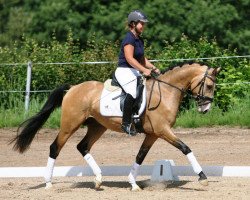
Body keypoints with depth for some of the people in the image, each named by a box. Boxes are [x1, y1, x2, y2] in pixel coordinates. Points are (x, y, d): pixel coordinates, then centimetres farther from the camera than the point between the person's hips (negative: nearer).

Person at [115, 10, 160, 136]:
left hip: (135, 72, 10)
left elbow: (142, 58, 24)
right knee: (134, 92, -33)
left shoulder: (139, 40, 17)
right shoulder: (129, 39, -12)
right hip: (124, 71, -10)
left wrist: (153, 68, 9)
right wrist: (144, 70, -31)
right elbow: (129, 58, -23)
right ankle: (126, 123, -32)